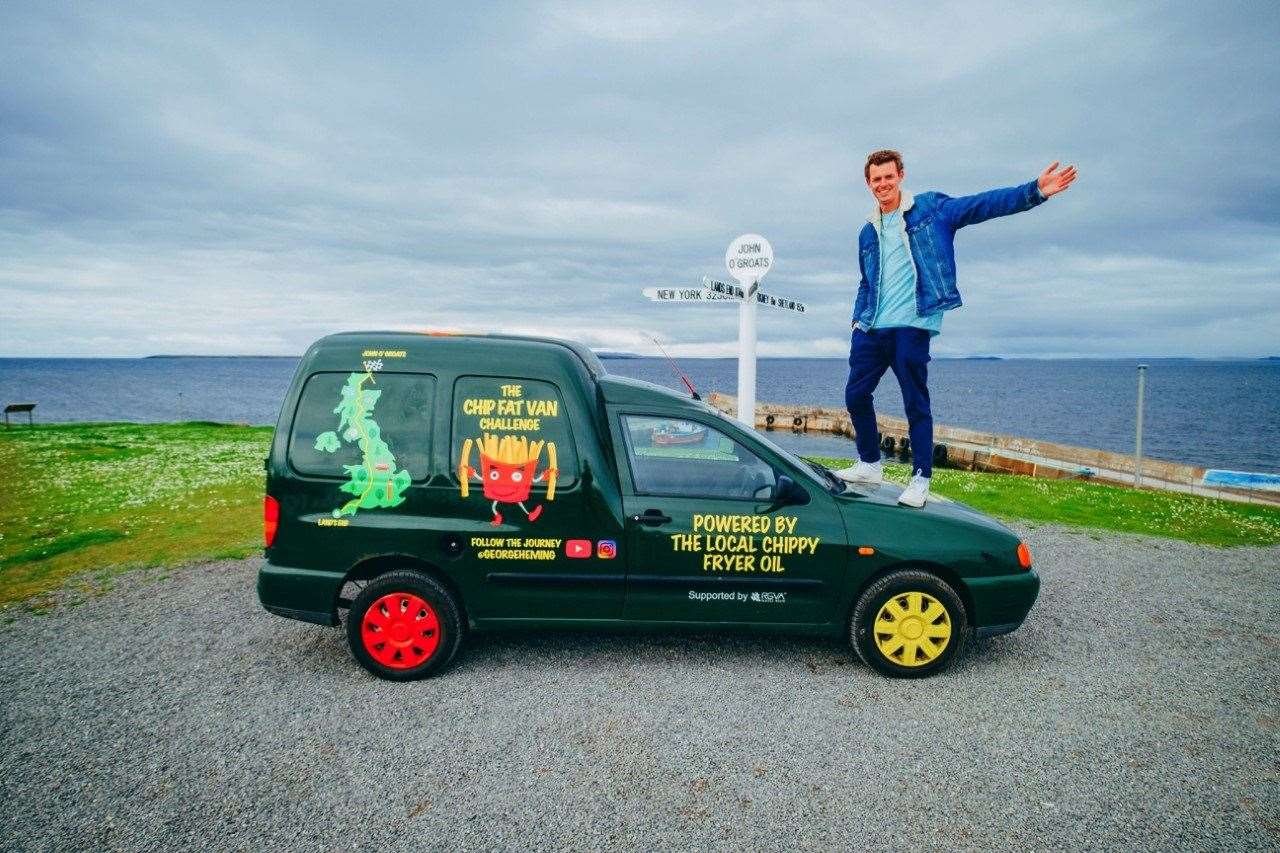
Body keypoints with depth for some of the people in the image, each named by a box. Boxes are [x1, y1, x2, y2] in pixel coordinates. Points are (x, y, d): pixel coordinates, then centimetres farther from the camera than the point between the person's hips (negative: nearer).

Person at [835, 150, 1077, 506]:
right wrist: (857, 319, 17)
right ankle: (869, 464, 26)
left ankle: (921, 480, 6)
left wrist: (1034, 191, -18)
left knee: (916, 403, -4)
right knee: (856, 395, 9)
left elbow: (983, 204, -6)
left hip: (911, 326, -6)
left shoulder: (931, 208, 4)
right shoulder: (868, 232, 19)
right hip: (870, 329, 6)